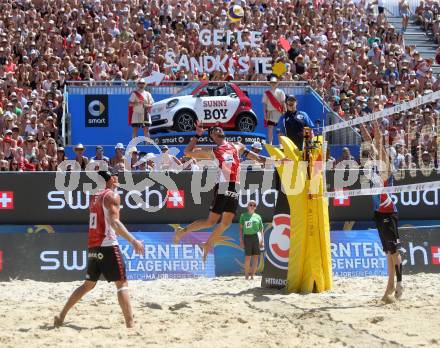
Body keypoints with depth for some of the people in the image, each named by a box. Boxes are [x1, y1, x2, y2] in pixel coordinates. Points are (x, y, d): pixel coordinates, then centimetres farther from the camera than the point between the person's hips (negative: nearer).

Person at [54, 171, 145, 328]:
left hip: (93, 247, 8)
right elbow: (114, 222, -21)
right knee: (122, 284, -6)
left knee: (88, 284, 20)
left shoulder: (95, 196, 16)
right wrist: (133, 241, -24)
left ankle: (61, 316, 20)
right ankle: (130, 324, -14)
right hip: (108, 246, -8)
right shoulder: (112, 195, -8)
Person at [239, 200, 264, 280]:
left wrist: (262, 241, 5)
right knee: (247, 257, -6)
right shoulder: (243, 216, 8)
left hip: (256, 237, 2)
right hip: (247, 237, -2)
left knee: (256, 257, 0)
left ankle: (252, 275, 7)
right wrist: (241, 240, -3)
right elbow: (241, 228, 5)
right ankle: (246, 276, 1)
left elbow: (261, 229, 13)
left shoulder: (258, 216, 13)